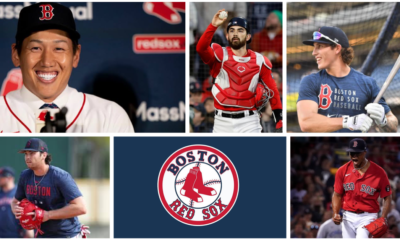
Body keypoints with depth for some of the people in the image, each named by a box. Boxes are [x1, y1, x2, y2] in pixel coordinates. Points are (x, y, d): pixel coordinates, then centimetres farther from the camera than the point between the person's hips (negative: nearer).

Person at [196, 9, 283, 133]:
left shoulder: (259, 61, 4)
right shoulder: (220, 55, 0)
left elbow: (272, 91, 7)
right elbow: (201, 48, -21)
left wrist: (279, 122, -1)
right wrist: (213, 26, -33)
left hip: (248, 122, 0)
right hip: (222, 122, 0)